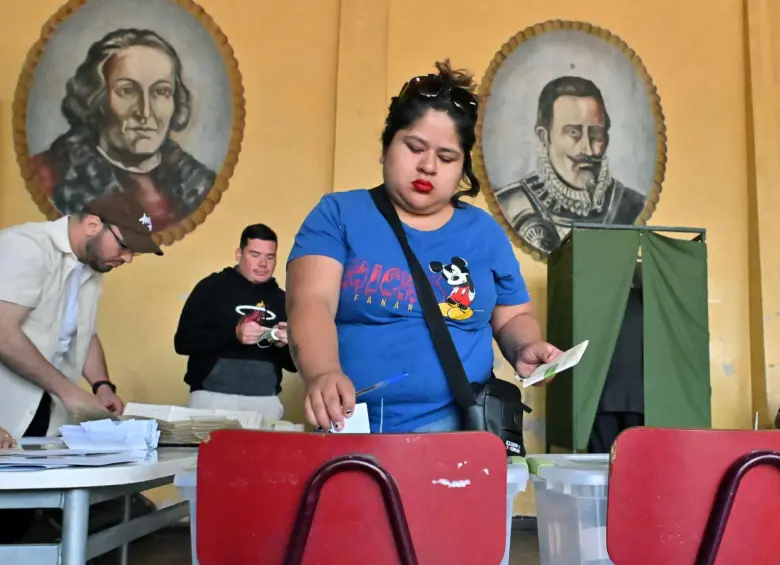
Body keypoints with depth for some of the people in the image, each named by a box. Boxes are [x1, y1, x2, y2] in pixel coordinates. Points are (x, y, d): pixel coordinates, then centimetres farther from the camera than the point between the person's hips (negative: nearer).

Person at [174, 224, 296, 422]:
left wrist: (284, 345, -8)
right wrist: (233, 335, -19)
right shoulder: (212, 286, 2)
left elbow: (293, 364, 14)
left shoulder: (281, 299, 11)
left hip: (265, 402, 3)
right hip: (213, 397, -3)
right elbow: (183, 342, -7)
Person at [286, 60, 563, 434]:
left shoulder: (485, 231, 12)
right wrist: (323, 374, -29)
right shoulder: (338, 214, 3)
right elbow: (310, 302, -10)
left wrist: (526, 349, -3)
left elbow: (512, 316, 20)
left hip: (460, 427, 1)